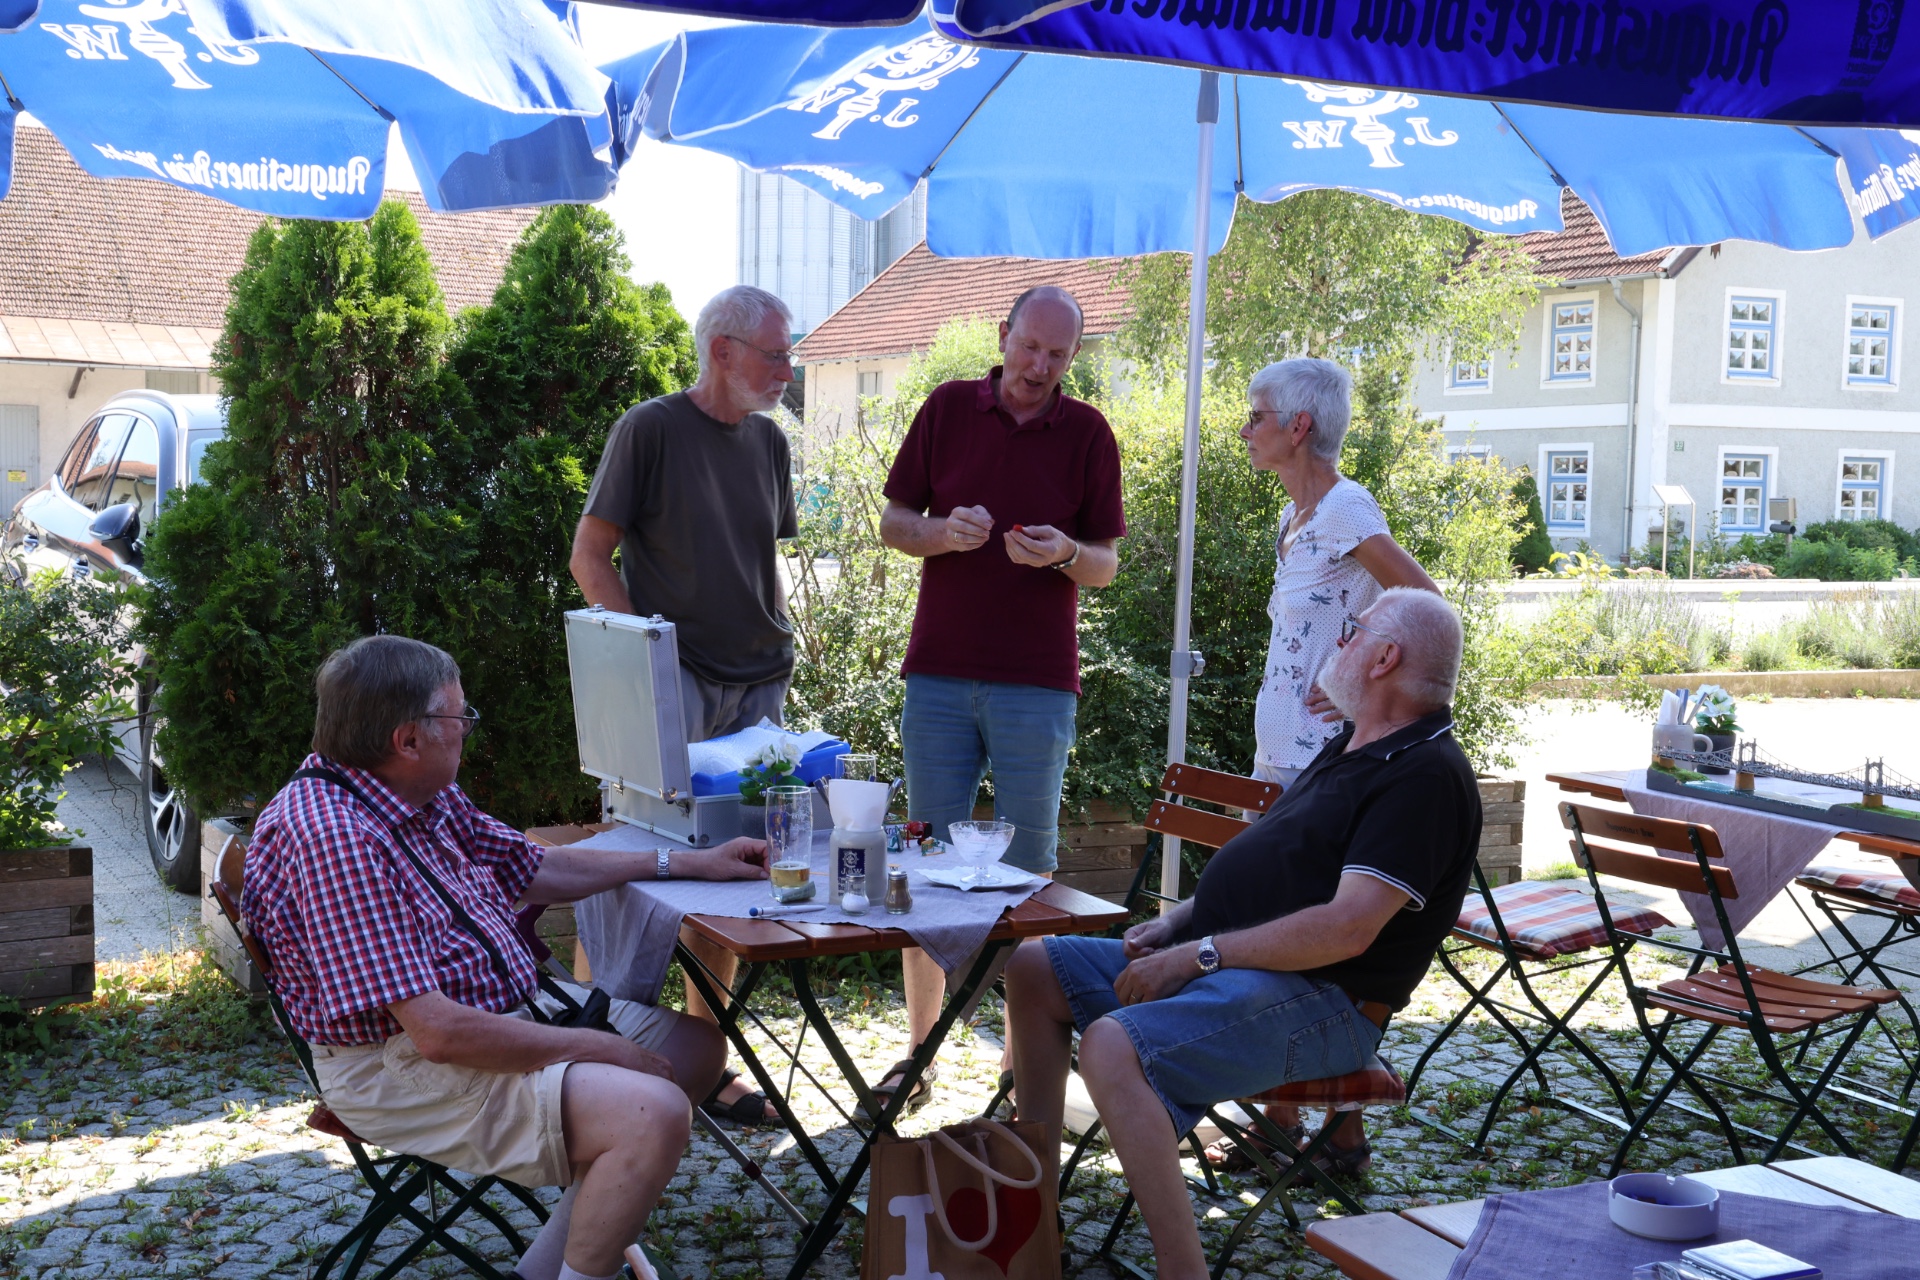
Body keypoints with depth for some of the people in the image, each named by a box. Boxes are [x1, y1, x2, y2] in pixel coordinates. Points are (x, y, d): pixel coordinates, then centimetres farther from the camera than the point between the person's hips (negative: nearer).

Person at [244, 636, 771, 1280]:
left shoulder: (427, 795, 6)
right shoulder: (334, 840, -25)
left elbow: (534, 867, 21)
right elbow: (438, 1032, -28)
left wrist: (689, 862, 20)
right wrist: (599, 1049, -19)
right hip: (406, 1068, -11)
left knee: (697, 1047, 12)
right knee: (654, 1112, -27)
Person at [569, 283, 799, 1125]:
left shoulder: (767, 440, 13)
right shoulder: (650, 429, -5)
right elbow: (590, 557, -6)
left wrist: (779, 658, 10)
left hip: (756, 685, 6)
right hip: (675, 674, -6)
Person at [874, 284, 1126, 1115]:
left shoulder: (1088, 432, 4)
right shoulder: (948, 409, 7)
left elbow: (1107, 567, 5)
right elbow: (892, 523, 9)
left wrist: (1065, 553, -17)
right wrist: (945, 533, -12)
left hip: (1037, 683, -1)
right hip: (940, 673, 1)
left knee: (1029, 870, 4)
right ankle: (919, 1053, 15)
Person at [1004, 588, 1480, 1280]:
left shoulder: (1426, 774, -15)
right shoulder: (1350, 748, 17)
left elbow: (1346, 929, -24)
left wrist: (1199, 954, -19)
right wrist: (1176, 923, 7)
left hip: (1317, 998, -11)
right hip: (1219, 961, 11)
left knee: (1112, 1045, -33)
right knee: (1034, 968, 8)